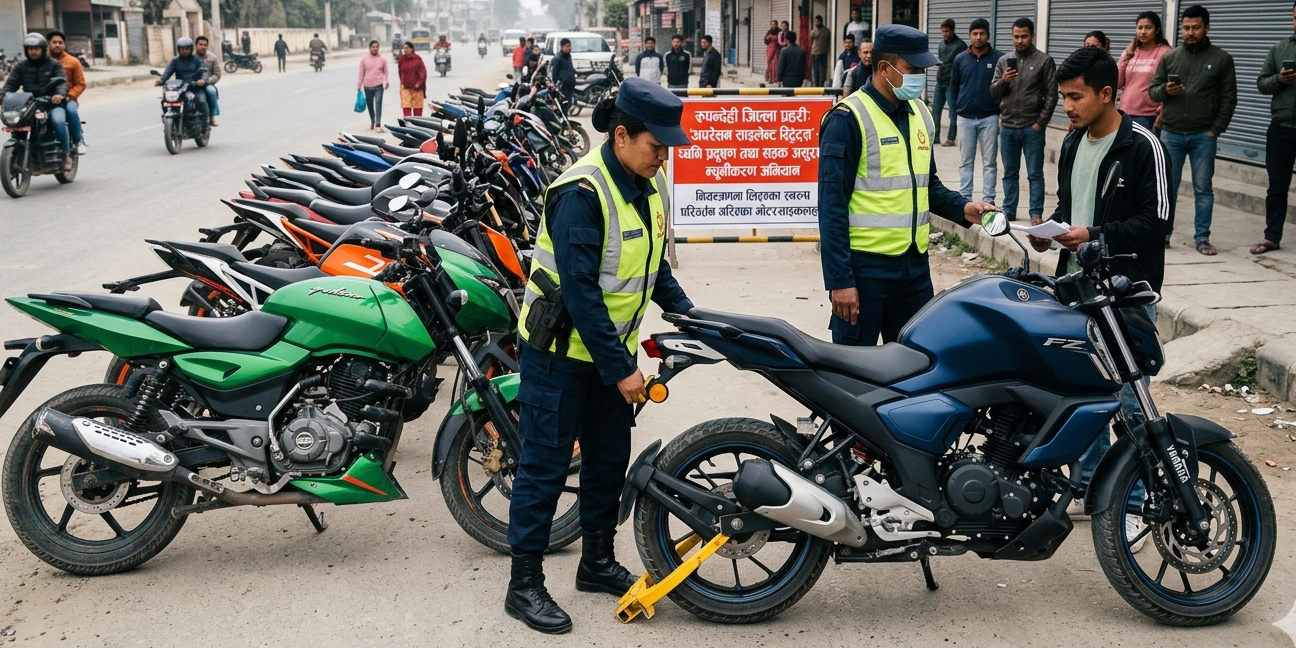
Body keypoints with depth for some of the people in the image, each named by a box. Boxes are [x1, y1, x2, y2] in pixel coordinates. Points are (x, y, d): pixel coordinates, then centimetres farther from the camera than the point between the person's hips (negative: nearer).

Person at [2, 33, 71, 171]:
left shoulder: (55, 65, 8)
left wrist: (60, 94, -30)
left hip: (52, 104, -3)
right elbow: (11, 83, 8)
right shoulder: (20, 66, 15)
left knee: (58, 121, -34)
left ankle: (66, 154, -16)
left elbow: (62, 81, -7)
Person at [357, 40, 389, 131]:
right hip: (367, 86, 2)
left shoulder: (383, 59, 2)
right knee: (369, 105, 12)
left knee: (378, 105, -12)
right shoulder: (364, 59, 1)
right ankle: (372, 121, 34)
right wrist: (359, 85, 5)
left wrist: (387, 81, -4)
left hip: (378, 86, -2)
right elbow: (361, 73, 5)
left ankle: (378, 125, -13)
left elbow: (385, 71, 7)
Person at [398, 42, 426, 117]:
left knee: (417, 108, 6)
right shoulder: (402, 59, 4)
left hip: (416, 86, -2)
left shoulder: (417, 59, -4)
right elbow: (400, 71, 14)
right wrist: (402, 81, 8)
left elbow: (423, 71, -6)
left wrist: (419, 83, -13)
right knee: (406, 106, -8)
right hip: (405, 87, 2)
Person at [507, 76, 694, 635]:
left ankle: (597, 562, 32)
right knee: (545, 465, 0)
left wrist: (684, 310, 4)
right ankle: (524, 584, 11)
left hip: (613, 346, 8)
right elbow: (580, 291, -26)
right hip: (560, 349, -8)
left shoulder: (651, 184, 2)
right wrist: (621, 370, -24)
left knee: (608, 458, 15)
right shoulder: (582, 192, -24)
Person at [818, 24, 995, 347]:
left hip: (915, 264, 7)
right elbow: (832, 205, -14)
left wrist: (961, 208, 4)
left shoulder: (920, 113, 12)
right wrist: (839, 280, -18)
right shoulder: (849, 119, -12)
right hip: (865, 266, -7)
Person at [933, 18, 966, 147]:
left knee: (953, 112, -1)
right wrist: (937, 62, 4)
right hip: (940, 83, 7)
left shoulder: (960, 45, -8)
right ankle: (935, 136, 14)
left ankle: (951, 138, 4)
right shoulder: (942, 44, 14)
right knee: (935, 111, 7)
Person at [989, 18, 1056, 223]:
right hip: (1008, 127, 4)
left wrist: (1041, 123, -9)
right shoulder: (1004, 61, 9)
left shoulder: (1044, 61, -2)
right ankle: (1008, 211, 19)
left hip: (1032, 128, -4)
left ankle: (1036, 213, 5)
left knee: (1035, 174, 1)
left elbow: (1052, 95, -4)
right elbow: (993, 92, 8)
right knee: (1010, 173, 12)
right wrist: (1003, 81, -13)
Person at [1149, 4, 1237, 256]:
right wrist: (1165, 90, -14)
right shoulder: (1168, 57, 8)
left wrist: (1215, 130, -6)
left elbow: (1229, 98, 1)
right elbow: (1152, 90, 9)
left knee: (1203, 189, 3)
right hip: (1171, 134, 1)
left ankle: (1202, 238, 8)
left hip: (1203, 136, -1)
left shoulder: (1221, 59, 3)